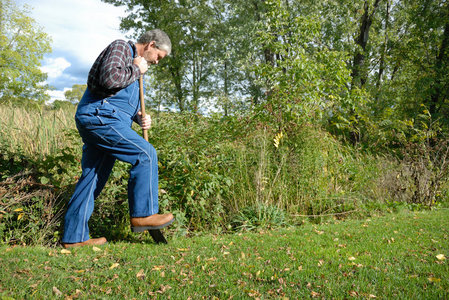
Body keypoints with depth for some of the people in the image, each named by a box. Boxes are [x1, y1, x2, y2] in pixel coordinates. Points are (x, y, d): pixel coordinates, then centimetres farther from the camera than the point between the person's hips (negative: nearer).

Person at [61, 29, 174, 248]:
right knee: (145, 154, -14)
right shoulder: (120, 47, -2)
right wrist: (136, 70, -6)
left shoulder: (134, 62, 28)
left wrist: (139, 118, 10)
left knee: (92, 178, 8)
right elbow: (109, 78, -22)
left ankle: (74, 237, 12)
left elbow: (126, 104, 30)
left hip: (97, 121, 10)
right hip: (98, 116, -10)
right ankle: (143, 214, -10)